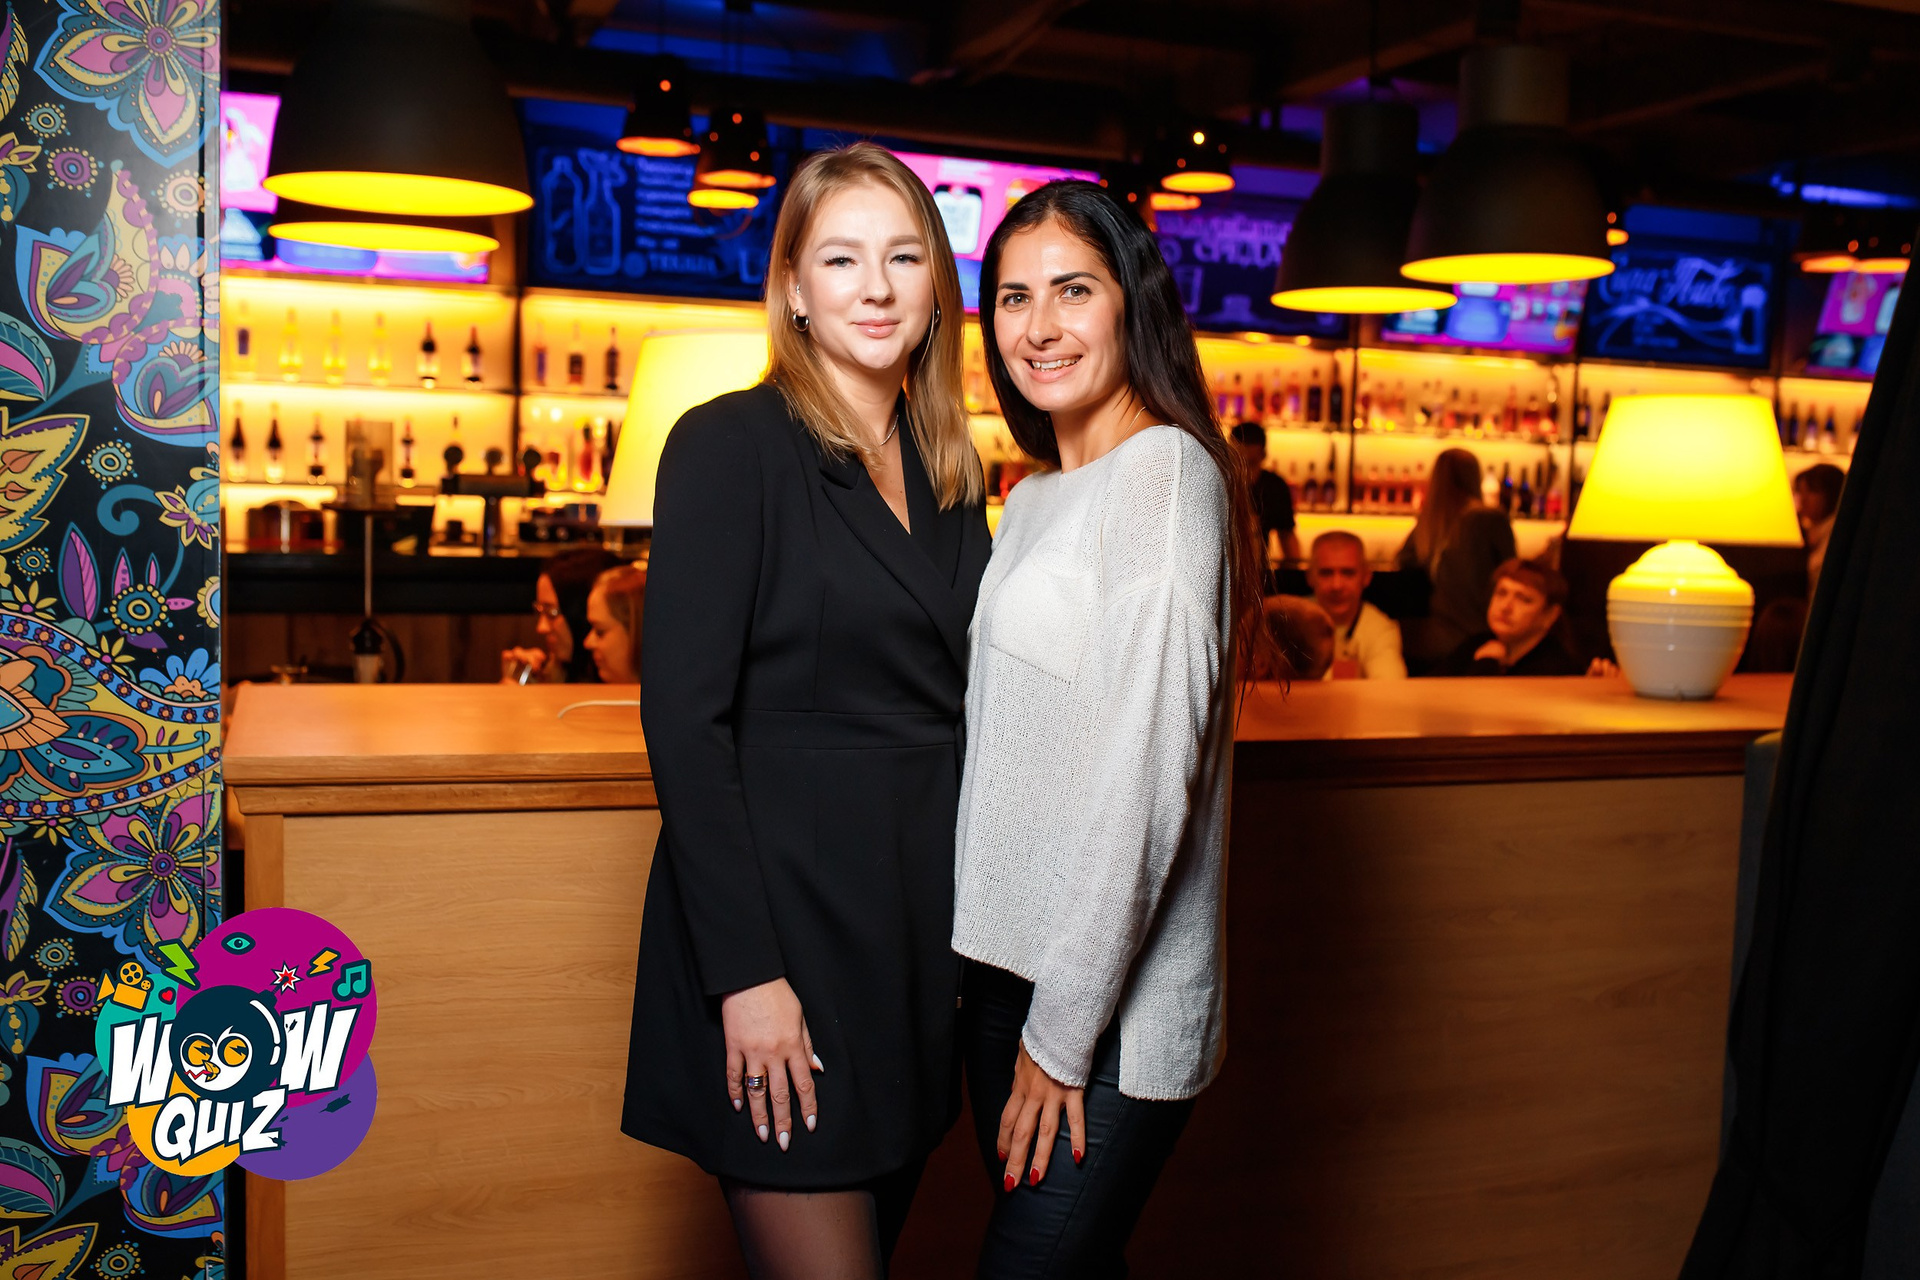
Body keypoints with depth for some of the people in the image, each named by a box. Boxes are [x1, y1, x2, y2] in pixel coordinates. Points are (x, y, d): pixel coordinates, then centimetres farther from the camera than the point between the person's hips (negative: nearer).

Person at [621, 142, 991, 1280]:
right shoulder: (729, 445, -8)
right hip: (782, 913, -6)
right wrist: (744, 972, -18)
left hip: (923, 924, 7)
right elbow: (684, 716, -14)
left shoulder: (948, 470, 12)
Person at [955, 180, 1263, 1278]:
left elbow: (1145, 773, -19)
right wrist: (1014, 1007, 11)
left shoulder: (1167, 473, -14)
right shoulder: (1033, 498, 13)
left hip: (1111, 998, -7)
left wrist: (1063, 1032, -16)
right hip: (1004, 962, 8)